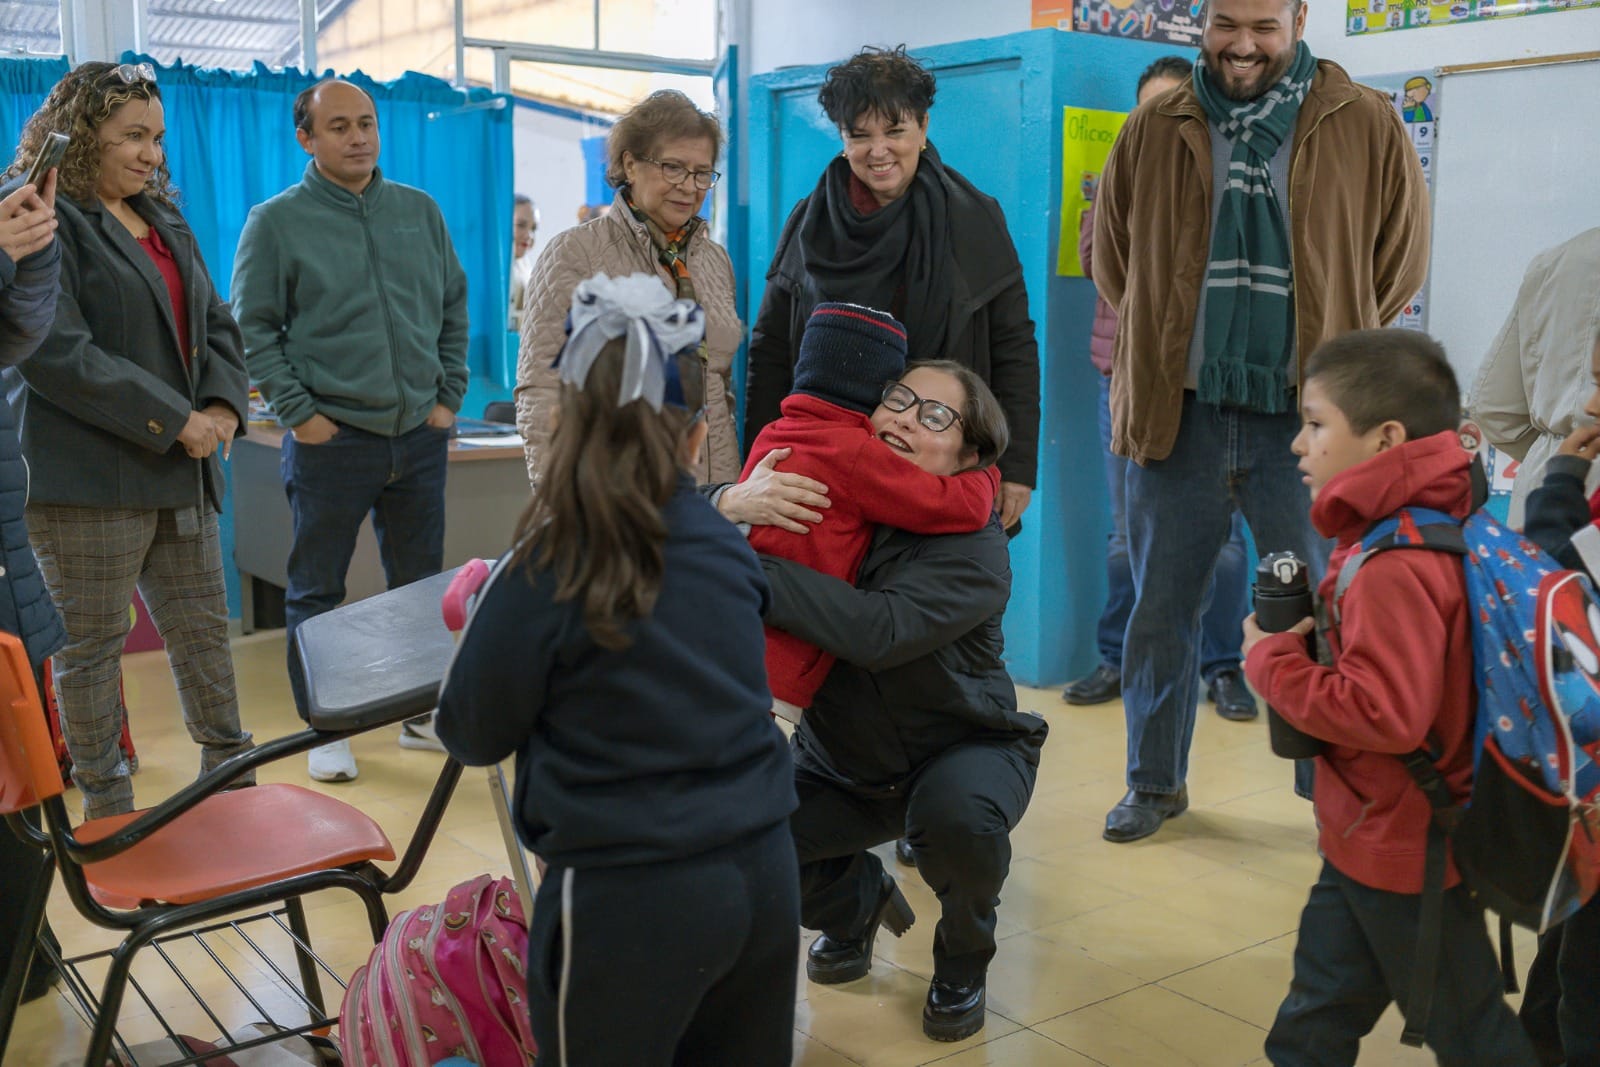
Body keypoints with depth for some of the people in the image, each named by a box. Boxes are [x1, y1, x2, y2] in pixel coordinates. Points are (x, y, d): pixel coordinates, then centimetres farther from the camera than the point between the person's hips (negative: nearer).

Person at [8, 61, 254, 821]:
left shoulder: (164, 221, 17)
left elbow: (217, 325, 17)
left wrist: (224, 405, -3)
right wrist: (174, 421, -18)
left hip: (181, 474, 8)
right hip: (89, 478, -7)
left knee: (204, 629, 13)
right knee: (91, 646, 3)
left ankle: (232, 781, 25)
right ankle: (107, 810, 15)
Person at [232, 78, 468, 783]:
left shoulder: (419, 211, 8)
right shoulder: (276, 221, -3)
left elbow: (454, 307, 13)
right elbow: (253, 328, -3)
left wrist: (448, 397, 6)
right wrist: (298, 413, -10)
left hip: (419, 435, 4)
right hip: (329, 440, -3)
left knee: (420, 584, 13)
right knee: (317, 592, 4)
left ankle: (422, 712, 27)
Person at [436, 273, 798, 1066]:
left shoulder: (548, 569, -14)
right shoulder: (730, 550, 0)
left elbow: (472, 733, -3)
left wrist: (495, 624, 15)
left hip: (630, 894, -5)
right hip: (762, 872, 5)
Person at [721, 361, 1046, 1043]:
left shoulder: (973, 546, -22)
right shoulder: (815, 494, -9)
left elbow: (879, 630, -41)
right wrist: (731, 505, -37)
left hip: (966, 747, -4)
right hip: (841, 759, 4)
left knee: (958, 815, -37)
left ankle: (963, 963, 0)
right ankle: (857, 903, 18)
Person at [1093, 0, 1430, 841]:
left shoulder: (1366, 126, 1)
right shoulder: (1155, 132, 6)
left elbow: (1400, 255, 8)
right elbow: (1110, 252, 17)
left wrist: (1337, 350, 7)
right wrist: (1161, 340, 12)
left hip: (1306, 419, -2)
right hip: (1180, 414, 2)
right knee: (1159, 609, 10)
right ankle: (1155, 781, 27)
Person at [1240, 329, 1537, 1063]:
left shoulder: (1392, 569, -28)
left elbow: (1386, 715, -34)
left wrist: (1273, 662, -22)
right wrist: (1303, 626, -1)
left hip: (1405, 856, -10)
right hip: (1373, 840, 10)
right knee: (1320, 1008, 21)